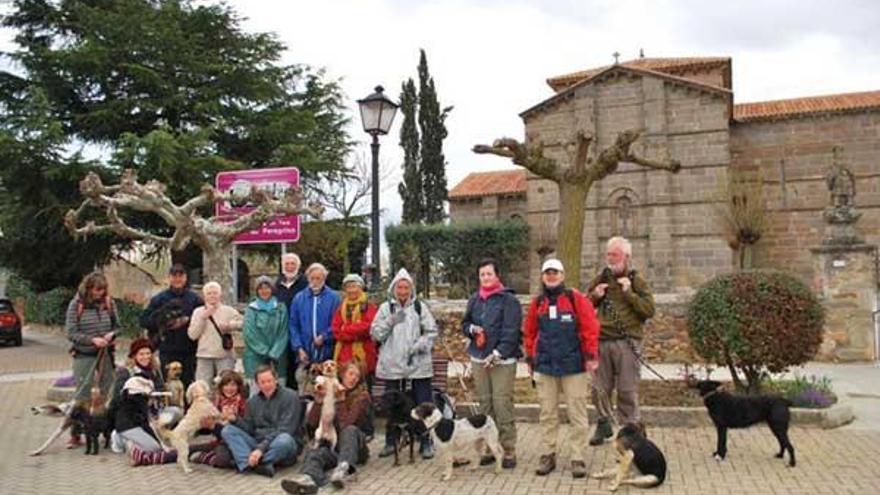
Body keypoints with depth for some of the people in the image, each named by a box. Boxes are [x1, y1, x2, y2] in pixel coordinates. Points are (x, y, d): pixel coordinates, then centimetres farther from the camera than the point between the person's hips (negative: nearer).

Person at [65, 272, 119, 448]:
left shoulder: (108, 302, 3)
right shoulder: (76, 305, -6)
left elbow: (117, 325, 11)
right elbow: (70, 333, -9)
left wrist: (112, 334, -11)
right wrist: (92, 340, -22)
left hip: (105, 354, 3)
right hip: (84, 356, -3)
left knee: (109, 393, 8)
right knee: (82, 395, 0)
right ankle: (75, 435, 7)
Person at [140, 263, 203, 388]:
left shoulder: (194, 298, 7)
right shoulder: (159, 299, 7)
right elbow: (144, 320, 4)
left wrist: (187, 320, -12)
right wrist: (162, 323, -9)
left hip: (189, 351, 0)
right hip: (167, 351, 0)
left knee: (188, 382, 1)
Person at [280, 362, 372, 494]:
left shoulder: (362, 395, 1)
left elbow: (346, 424, -13)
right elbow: (311, 423, 1)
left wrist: (341, 401, -18)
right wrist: (318, 402, -12)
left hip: (353, 445, -2)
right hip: (330, 445, 2)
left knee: (350, 430, -34)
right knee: (313, 454, -31)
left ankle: (344, 468, -60)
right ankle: (308, 478, -66)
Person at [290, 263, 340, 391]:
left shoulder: (333, 298, -1)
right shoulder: (299, 298, 7)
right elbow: (293, 325, 6)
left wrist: (324, 337, -17)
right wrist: (299, 348, -3)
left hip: (326, 352, -2)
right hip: (305, 352, 2)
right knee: (301, 378, 1)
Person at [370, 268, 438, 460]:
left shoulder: (420, 307, 5)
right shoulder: (385, 308, 7)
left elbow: (432, 331, 3)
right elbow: (376, 334, 1)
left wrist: (418, 346, -11)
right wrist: (391, 321, -13)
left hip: (418, 364, -1)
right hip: (392, 364, 1)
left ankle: (426, 443, 11)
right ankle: (390, 442, 20)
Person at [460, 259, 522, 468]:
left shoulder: (508, 300, -5)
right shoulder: (474, 300, 12)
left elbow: (511, 331, -11)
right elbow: (464, 323, 21)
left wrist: (498, 353, -17)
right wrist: (472, 329, -1)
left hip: (502, 360, -5)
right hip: (479, 359, 6)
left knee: (502, 404, -8)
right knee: (484, 404, 9)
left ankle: (508, 450, 1)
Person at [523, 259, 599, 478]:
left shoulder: (576, 299, -3)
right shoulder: (537, 303, 8)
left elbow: (590, 328, -7)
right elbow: (529, 332, 13)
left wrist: (591, 356, -11)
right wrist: (530, 358, 11)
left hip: (573, 366, -3)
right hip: (545, 367, 3)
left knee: (577, 414, 2)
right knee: (547, 414, 10)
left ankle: (577, 458, 10)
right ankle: (548, 455, 21)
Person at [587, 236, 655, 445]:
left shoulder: (636, 281, 3)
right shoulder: (600, 279, 13)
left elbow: (649, 310, -7)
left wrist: (629, 293, -13)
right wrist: (594, 296, -1)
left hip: (627, 343, -3)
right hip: (601, 341, 3)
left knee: (627, 390, -1)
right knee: (600, 388, 9)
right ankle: (603, 424, 26)